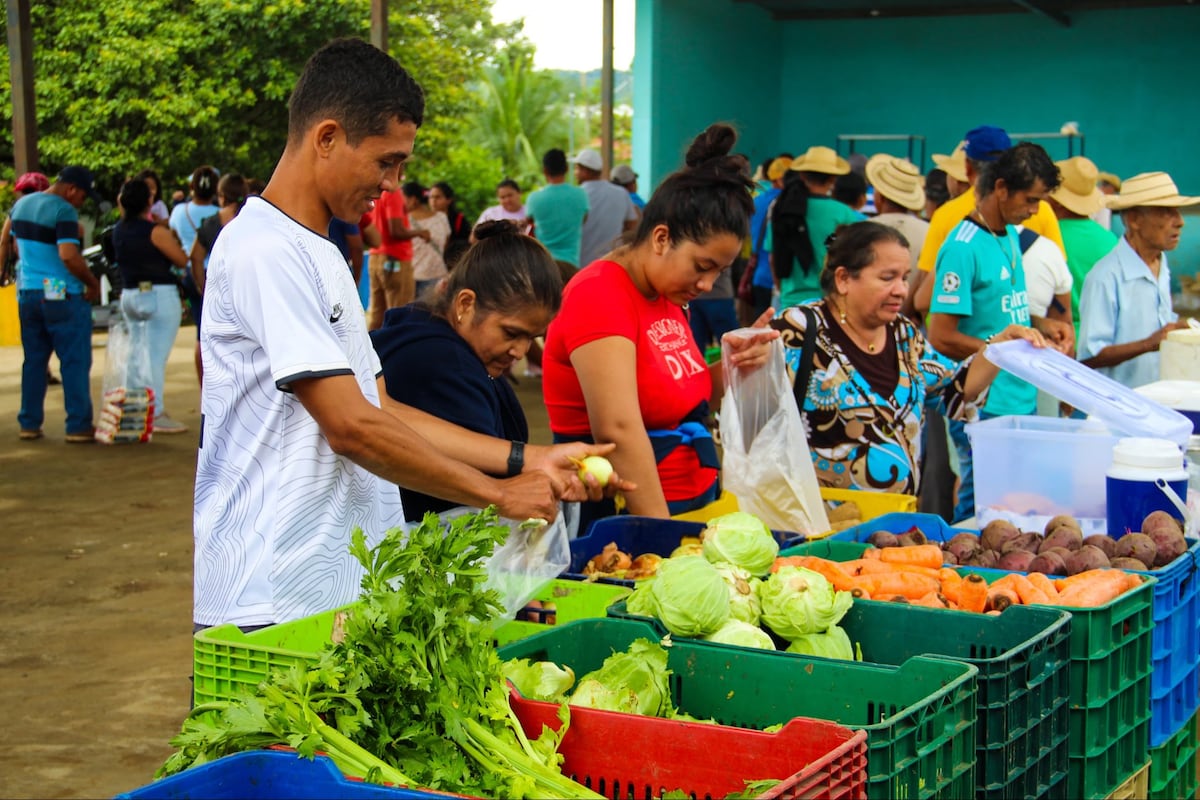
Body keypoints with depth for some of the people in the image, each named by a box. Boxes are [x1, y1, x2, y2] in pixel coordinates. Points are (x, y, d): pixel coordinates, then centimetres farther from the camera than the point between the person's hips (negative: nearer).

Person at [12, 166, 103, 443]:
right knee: (75, 362, 0)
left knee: (33, 360, 15)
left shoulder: (21, 204, 10)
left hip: (28, 293, 7)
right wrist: (93, 283, -14)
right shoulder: (64, 211, -16)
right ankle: (78, 426, 1)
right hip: (63, 295, -7)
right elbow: (69, 255, -26)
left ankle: (29, 424, 17)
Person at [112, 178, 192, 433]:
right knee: (157, 356, -6)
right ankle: (156, 414, -5)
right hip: (158, 295, -8)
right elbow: (182, 261, -10)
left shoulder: (119, 231, 5)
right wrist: (173, 238, 7)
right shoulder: (156, 232, -16)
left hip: (129, 295, 8)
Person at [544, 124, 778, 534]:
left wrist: (730, 367, 3)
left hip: (694, 503, 7)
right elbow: (618, 430, -23)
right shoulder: (600, 296, -13)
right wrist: (662, 532, -26)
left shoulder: (668, 295, 11)